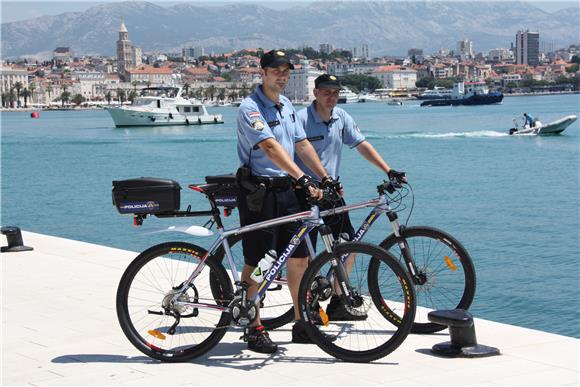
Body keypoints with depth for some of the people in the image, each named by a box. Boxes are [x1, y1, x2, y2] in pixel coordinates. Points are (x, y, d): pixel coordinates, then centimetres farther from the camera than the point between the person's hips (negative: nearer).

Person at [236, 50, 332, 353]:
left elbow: (302, 145, 16)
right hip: (259, 193, -8)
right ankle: (254, 330, 9)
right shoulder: (250, 108, -14)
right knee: (256, 263, 0)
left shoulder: (286, 106, 13)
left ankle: (302, 325, 19)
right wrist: (303, 179, -36)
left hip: (285, 191, 8)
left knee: (299, 257, 8)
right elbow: (271, 147, -27)